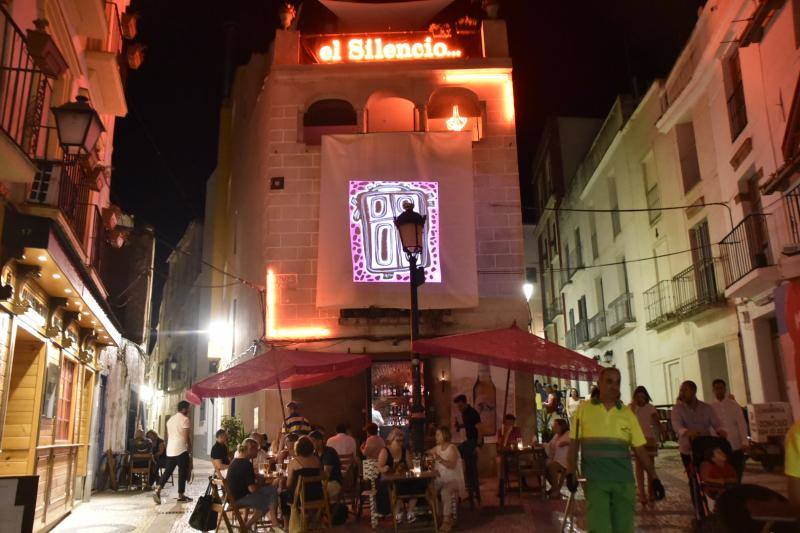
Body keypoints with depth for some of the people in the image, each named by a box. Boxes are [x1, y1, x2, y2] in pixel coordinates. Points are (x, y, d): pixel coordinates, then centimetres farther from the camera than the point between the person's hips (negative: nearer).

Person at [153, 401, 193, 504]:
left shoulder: (170, 419, 17)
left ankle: (157, 490, -7)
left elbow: (168, 436, 20)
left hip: (170, 450, 8)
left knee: (168, 471, 9)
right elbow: (187, 437, -10)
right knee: (183, 472, 1)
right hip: (181, 450, -8)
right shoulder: (185, 419, -8)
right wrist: (190, 450, 0)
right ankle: (181, 495, 5)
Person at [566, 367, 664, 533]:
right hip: (595, 480, -2)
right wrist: (570, 473, -5)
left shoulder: (627, 413, 7)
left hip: (624, 481, 3)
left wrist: (654, 478, 2)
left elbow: (640, 449, 8)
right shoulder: (584, 409, 2)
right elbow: (574, 444, 3)